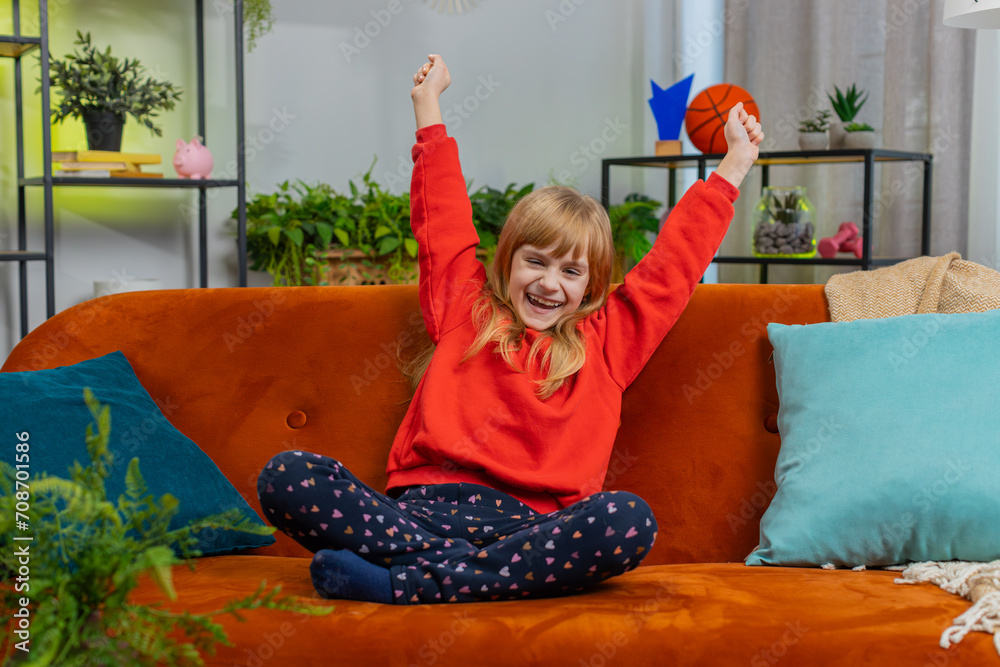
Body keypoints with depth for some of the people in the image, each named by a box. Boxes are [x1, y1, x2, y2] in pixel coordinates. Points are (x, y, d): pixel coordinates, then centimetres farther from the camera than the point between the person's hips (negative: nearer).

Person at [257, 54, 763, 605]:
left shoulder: (605, 341, 21)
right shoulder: (464, 311, 22)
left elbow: (672, 262, 25)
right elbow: (442, 222, 31)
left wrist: (734, 165, 30)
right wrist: (428, 107, 39)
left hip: (526, 525, 0)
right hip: (418, 509, 1)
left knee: (630, 520, -35)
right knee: (286, 477, -25)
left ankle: (406, 583, -33)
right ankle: (477, 569, -34)